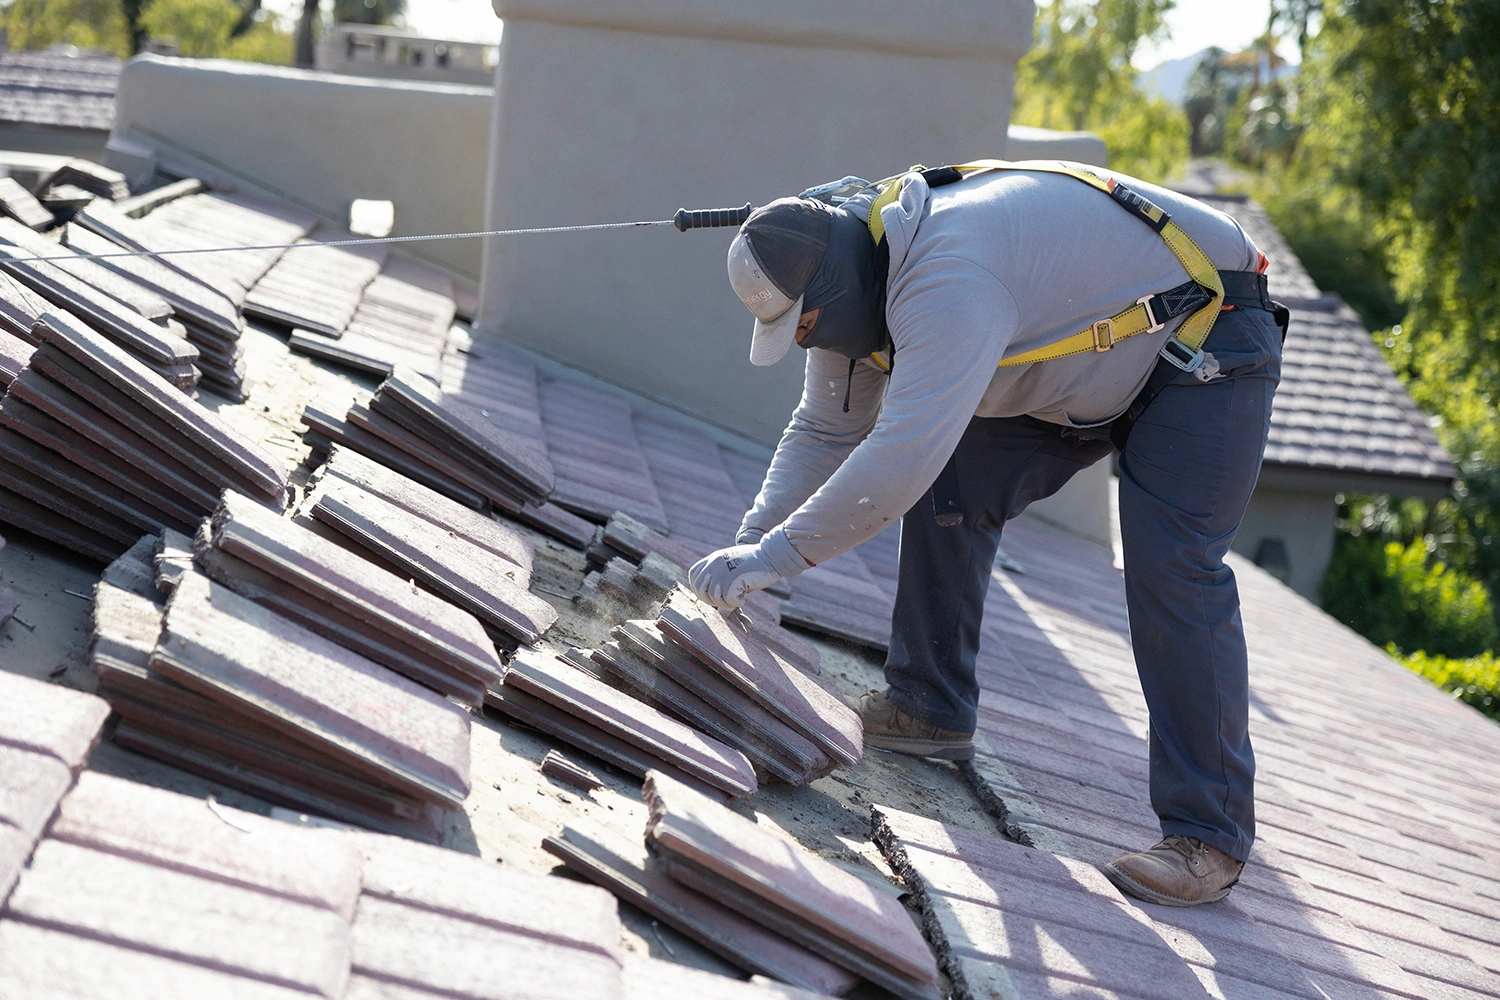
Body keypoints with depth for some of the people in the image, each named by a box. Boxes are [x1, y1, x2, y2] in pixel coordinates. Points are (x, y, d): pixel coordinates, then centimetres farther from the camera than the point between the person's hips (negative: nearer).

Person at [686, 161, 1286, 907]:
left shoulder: (948, 278, -38)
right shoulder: (858, 284, -6)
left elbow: (902, 454, -45)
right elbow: (824, 431, 3)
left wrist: (774, 555, -38)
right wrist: (747, 544, -8)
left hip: (1206, 337, -9)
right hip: (1089, 365, 9)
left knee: (1171, 568, -19)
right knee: (950, 492, 1)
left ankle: (1208, 834, -13)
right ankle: (928, 709, 16)